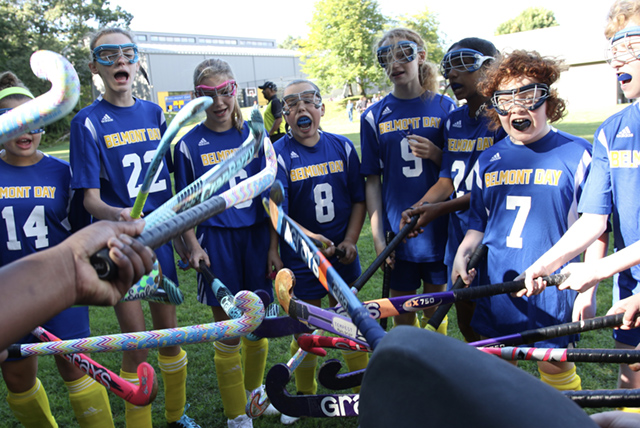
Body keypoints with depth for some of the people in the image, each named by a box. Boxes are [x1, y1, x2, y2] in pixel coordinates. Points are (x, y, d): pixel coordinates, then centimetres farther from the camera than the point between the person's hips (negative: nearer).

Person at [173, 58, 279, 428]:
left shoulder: (253, 135, 3)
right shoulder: (189, 144, 0)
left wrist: (274, 244, 0)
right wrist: (192, 245, -8)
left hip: (256, 235, 2)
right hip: (216, 240, -2)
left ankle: (255, 392, 40)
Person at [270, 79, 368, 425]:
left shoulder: (342, 146, 1)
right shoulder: (279, 155, -8)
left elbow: (358, 199, 6)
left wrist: (350, 240, -5)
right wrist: (313, 238, -28)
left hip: (342, 254, 2)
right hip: (301, 259, -2)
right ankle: (304, 395, 32)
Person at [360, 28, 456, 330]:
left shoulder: (445, 108, 1)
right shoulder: (374, 116, 1)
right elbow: (373, 180, 2)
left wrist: (436, 155, -15)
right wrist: (377, 235, -4)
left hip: (438, 228, 0)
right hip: (398, 231, 0)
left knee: (435, 308, 13)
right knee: (402, 315, 10)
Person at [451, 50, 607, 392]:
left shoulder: (577, 154, -5)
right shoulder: (487, 161, 6)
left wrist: (588, 291, -8)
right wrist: (462, 253, -4)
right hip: (496, 287, 4)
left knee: (556, 367, 6)